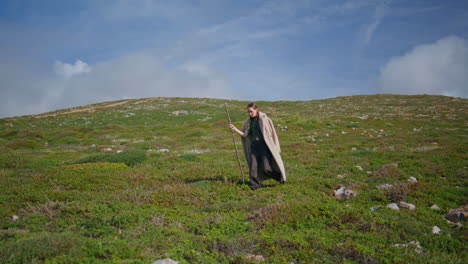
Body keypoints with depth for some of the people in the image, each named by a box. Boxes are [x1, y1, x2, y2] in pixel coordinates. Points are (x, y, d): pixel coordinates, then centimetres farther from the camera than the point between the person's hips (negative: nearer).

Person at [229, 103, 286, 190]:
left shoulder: (265, 119, -5)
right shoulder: (248, 122, 10)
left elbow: (272, 133, -2)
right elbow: (244, 134, 7)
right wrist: (234, 129, -6)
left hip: (264, 145, -5)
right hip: (253, 146, 5)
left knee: (266, 168, -7)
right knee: (253, 167, -5)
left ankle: (280, 175, 19)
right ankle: (255, 185, 7)